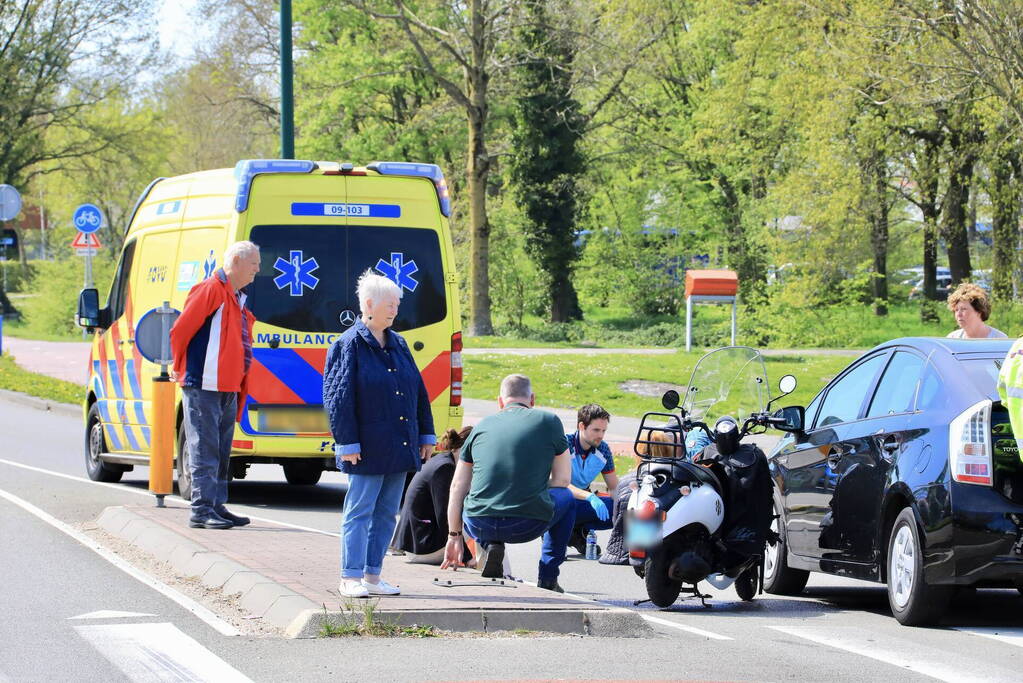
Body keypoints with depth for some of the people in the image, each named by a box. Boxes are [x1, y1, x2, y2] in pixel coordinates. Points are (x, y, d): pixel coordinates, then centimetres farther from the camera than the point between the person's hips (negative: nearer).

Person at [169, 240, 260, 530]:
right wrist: (179, 367, -3)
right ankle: (202, 510, -8)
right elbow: (180, 330, -14)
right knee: (205, 450, -8)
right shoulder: (211, 290, -11)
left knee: (221, 452, 12)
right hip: (204, 385, -9)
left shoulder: (237, 297, 18)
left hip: (228, 387, 9)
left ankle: (216, 506, 17)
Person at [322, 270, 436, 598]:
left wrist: (426, 434, 15)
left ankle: (373, 575, 15)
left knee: (387, 512, 9)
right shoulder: (349, 345, -8)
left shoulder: (397, 344, 13)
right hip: (367, 448, -7)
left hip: (399, 447, 7)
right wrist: (347, 443, -15)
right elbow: (339, 398, -11)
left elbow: (418, 391, 18)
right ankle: (351, 578, 1)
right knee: (360, 511, -3)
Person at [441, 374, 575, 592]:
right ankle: (548, 578, 25)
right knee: (566, 497, 32)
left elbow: (458, 487, 17)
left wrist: (454, 536, 27)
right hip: (529, 525, -2)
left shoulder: (483, 425, 14)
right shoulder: (548, 421, 7)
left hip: (480, 526, 2)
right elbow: (562, 479, 11)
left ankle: (488, 547, 10)